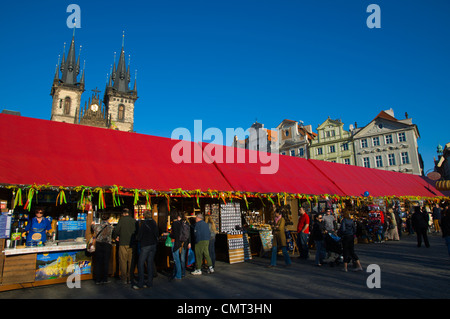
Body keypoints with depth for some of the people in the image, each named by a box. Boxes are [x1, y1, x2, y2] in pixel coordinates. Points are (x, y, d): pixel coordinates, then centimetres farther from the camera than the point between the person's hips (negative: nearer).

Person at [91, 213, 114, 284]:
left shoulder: (96, 226, -5)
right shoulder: (111, 227, -9)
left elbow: (92, 230, 16)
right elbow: (114, 236, 0)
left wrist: (92, 224, 35)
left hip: (98, 246, 1)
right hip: (107, 246, -1)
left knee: (97, 262, 11)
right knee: (106, 262, 9)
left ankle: (98, 279, 16)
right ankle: (104, 279, 16)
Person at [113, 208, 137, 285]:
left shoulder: (122, 219, -5)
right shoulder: (134, 220, 4)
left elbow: (116, 230, -6)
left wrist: (115, 237, 13)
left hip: (123, 243, -3)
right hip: (132, 244, 3)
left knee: (123, 261, 7)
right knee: (131, 261, 11)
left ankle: (124, 279, 11)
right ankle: (130, 278, 17)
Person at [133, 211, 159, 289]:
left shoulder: (144, 223, -13)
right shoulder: (154, 223, 3)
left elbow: (139, 236, -10)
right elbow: (157, 235, 12)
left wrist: (137, 238, 11)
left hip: (145, 245, -6)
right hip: (153, 245, 6)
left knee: (140, 264, 2)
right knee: (150, 263, 10)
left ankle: (140, 283, 2)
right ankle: (149, 282, 15)